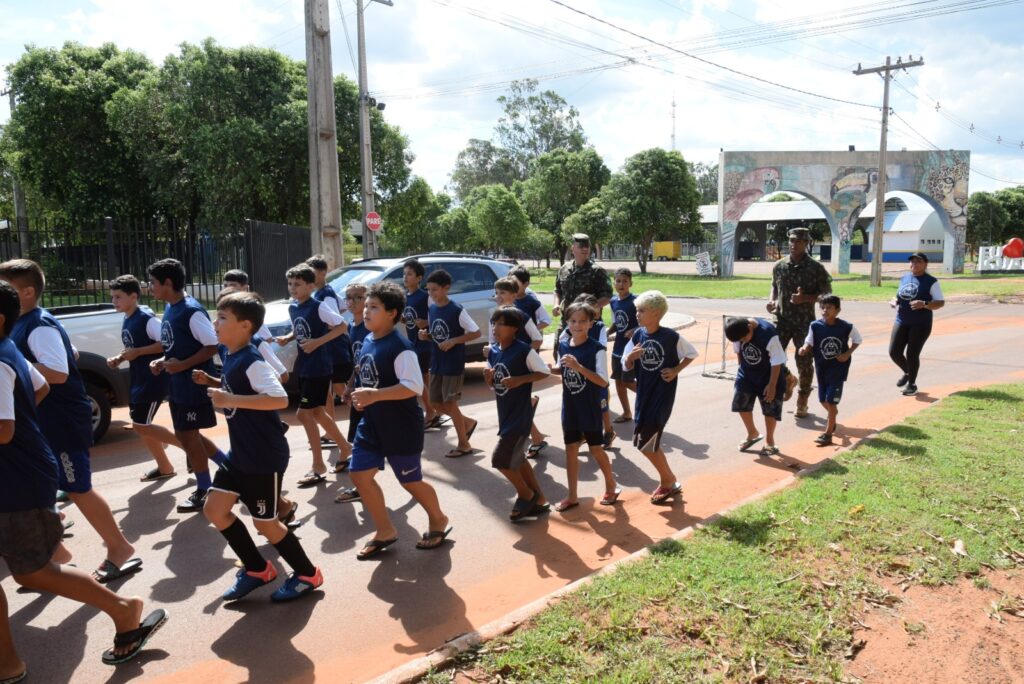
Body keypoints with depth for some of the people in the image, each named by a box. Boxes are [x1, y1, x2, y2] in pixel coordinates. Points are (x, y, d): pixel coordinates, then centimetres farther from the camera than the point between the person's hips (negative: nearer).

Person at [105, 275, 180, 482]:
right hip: (138, 380, 10)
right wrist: (119, 358, 5)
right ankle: (164, 467, 23)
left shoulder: (146, 318, -17)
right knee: (140, 426, 12)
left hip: (153, 380, -10)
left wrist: (138, 352, -24)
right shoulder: (126, 321, 11)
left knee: (141, 426, -8)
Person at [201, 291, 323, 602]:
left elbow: (280, 399, -34)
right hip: (240, 453, 9)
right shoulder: (230, 356, 6)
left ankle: (307, 574, 25)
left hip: (265, 457, -9)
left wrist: (231, 400, -35)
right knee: (214, 509, 13)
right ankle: (257, 569, 28)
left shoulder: (251, 361, -22)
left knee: (264, 522, 3)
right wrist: (216, 385, 8)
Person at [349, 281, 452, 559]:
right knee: (360, 474, 6)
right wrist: (362, 396, 2)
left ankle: (438, 521, 34)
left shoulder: (400, 346, -21)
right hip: (371, 425, 8)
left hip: (401, 429, -8)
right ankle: (385, 531, 22)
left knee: (410, 482, 7)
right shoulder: (367, 341, 5)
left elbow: (414, 386, -28)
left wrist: (374, 395, -31)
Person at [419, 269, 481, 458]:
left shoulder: (457, 310, -16)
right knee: (436, 401, 11)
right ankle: (467, 423, 32)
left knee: (449, 402, -3)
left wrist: (453, 341, -22)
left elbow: (476, 332, -14)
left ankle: (464, 444, 12)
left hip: (453, 364, -7)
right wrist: (426, 335, -5)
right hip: (436, 362, 7)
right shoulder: (431, 309, 5)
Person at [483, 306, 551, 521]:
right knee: (517, 459, 17)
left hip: (520, 414, -8)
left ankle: (526, 495, 16)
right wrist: (488, 378, -9)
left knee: (500, 459, -8)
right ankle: (539, 500, 32)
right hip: (505, 413, 8)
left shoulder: (524, 350, -17)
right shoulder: (492, 351, 5)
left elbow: (545, 372, -12)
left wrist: (519, 380, -22)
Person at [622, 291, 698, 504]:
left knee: (646, 443, -6)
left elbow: (692, 354, 1)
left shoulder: (670, 336, -14)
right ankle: (668, 482, 31)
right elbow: (626, 366, 4)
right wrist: (631, 356, -17)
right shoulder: (637, 335, -1)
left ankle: (668, 482, 15)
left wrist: (675, 370, -10)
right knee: (648, 442, 12)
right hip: (643, 394, 6)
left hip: (663, 395, -6)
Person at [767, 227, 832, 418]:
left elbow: (826, 294, -2)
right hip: (782, 318, 2)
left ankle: (802, 403, 19)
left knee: (804, 362, 4)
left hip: (804, 321, -2)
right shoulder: (779, 266, 5)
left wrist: (805, 298, -17)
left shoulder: (816, 268, -5)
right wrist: (772, 300, -1)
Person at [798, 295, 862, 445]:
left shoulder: (846, 327, -13)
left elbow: (857, 340, 4)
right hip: (821, 369, 3)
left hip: (838, 369, -3)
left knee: (831, 401, -5)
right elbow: (809, 344, -4)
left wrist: (847, 354, -10)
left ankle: (828, 434, 3)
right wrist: (804, 349, -27)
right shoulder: (815, 326, -12)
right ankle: (834, 414, 50)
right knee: (823, 400, 15)